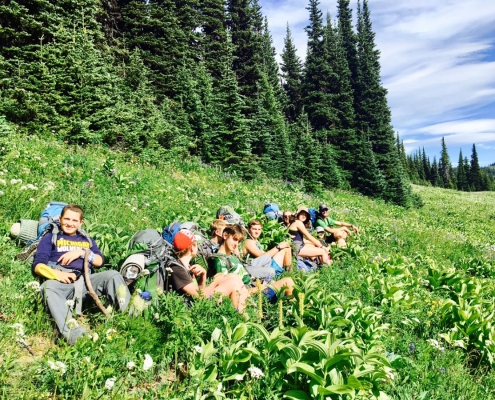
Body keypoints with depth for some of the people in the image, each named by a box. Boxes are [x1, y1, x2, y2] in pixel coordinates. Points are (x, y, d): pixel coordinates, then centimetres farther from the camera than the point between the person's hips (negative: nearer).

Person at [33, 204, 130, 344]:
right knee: (49, 286, -37)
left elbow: (99, 261, 16)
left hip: (85, 280, 3)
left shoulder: (87, 240, 30)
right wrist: (56, 273, -13)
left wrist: (81, 252, -3)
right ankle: (73, 333, -60)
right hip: (61, 282, -2)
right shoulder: (51, 238, 22)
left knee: (113, 275, -23)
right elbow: (38, 266, 8)